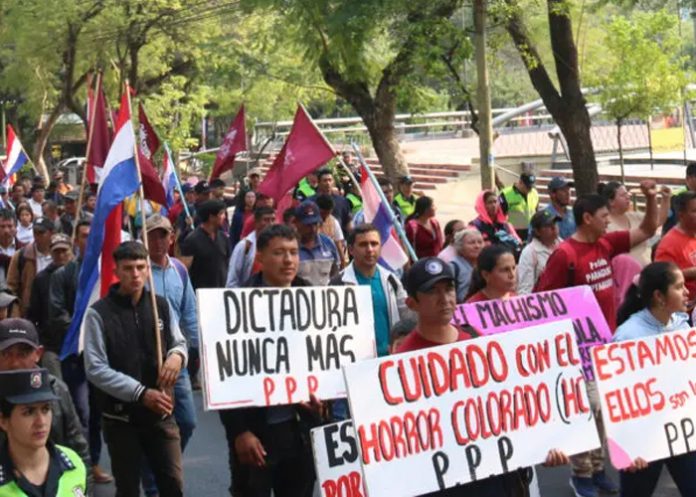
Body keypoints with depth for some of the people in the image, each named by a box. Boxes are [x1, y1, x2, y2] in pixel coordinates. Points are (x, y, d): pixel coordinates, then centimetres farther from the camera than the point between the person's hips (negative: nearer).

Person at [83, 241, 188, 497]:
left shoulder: (162, 305, 4)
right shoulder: (98, 313, -10)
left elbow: (179, 343, 13)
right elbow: (95, 369, -13)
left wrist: (177, 355, -14)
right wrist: (141, 393, -21)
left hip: (161, 413, 3)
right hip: (120, 417, -3)